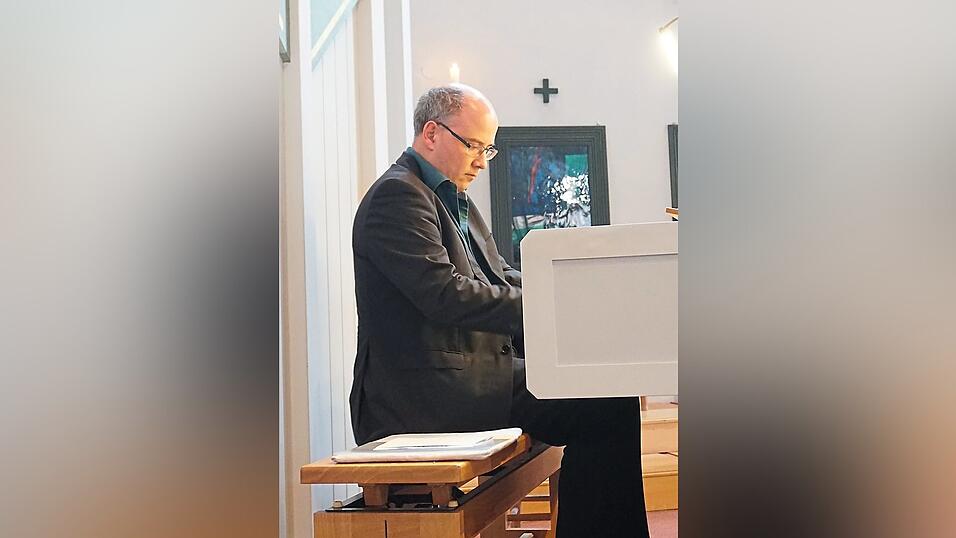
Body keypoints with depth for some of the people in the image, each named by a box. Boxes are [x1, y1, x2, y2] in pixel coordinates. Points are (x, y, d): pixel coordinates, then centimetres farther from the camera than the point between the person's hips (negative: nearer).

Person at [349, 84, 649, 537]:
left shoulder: (454, 200, 22)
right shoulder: (398, 195, -10)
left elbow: (501, 277, 19)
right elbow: (446, 295, -20)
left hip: (476, 374, 10)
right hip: (425, 393, -10)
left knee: (610, 394, -2)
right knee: (608, 406, -20)